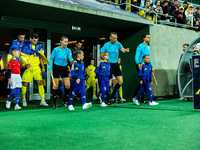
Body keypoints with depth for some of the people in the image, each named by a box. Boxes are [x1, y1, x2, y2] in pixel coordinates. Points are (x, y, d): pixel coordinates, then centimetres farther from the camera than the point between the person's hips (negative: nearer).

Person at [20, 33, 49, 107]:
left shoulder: (38, 46, 10)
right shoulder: (26, 46, -4)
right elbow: (22, 56, -5)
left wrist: (43, 67, 15)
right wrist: (26, 63, -22)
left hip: (37, 67, 3)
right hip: (28, 67, -3)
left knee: (40, 82, -4)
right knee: (25, 83, 0)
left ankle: (42, 100, 0)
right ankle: (24, 99, 20)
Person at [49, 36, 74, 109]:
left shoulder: (68, 50, -6)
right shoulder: (56, 49, -11)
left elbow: (70, 59, -18)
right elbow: (51, 59, -1)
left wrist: (73, 60, -42)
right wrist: (51, 69, -5)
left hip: (64, 68, 3)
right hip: (56, 68, -3)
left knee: (68, 86, -3)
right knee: (55, 86, -1)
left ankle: (65, 101, 15)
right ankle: (55, 103, 10)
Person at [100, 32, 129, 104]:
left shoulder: (118, 44, 5)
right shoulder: (106, 45, -6)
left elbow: (122, 49, -10)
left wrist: (125, 50, -34)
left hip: (116, 64, 5)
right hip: (109, 65, -5)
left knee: (120, 81, 4)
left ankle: (112, 97, 19)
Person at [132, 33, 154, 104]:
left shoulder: (148, 47, 18)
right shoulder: (140, 46, -8)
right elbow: (136, 57, -15)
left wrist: (152, 66, 21)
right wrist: (138, 64, -32)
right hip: (140, 66, -8)